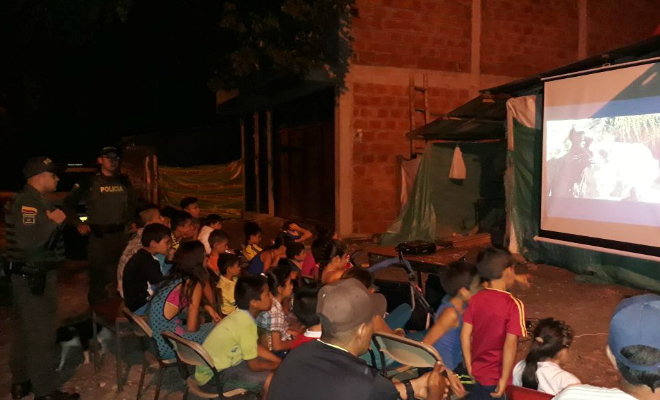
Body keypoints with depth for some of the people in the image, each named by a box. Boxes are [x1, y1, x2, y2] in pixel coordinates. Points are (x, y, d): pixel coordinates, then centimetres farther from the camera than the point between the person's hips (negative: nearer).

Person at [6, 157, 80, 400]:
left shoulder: (34, 200, 14)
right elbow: (30, 242, -31)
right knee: (41, 333, -3)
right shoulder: (27, 202, -19)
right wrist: (55, 222, -23)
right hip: (33, 277, -11)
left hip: (33, 274, 11)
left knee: (25, 330, 19)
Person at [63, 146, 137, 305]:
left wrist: (131, 221, 11)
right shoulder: (90, 183, -3)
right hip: (98, 236, -4)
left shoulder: (124, 181, 9)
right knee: (98, 274, 0)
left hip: (120, 234, 4)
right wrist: (79, 224, -3)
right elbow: (68, 204, 4)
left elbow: (132, 204, 21)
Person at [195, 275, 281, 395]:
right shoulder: (246, 323, -26)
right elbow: (254, 365, -18)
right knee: (272, 380, -22)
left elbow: (256, 348, 13)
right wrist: (278, 365, -2)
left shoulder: (240, 315, -1)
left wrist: (279, 361, 4)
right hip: (214, 375, -9)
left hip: (220, 364, 9)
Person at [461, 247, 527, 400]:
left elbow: (465, 335, -3)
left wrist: (469, 368, 6)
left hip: (477, 374, 5)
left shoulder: (476, 299, -4)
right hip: (497, 378, -5)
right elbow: (510, 344, -23)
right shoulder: (513, 305, -19)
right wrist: (504, 379, -16)